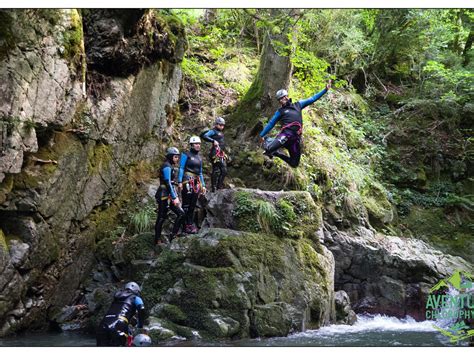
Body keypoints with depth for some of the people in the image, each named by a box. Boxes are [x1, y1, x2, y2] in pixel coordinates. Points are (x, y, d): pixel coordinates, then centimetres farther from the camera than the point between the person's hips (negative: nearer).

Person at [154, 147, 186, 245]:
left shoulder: (171, 167, 17)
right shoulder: (167, 166, -13)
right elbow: (167, 183, -20)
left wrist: (176, 197, 20)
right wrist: (174, 198, -21)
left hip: (169, 195, 9)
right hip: (164, 195, -9)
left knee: (181, 214, 2)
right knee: (161, 218, -3)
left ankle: (173, 236, 5)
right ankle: (157, 240, 5)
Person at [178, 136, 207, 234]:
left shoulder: (199, 158, 20)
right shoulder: (186, 155, -1)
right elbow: (181, 169, -6)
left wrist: (203, 185, 20)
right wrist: (180, 182, -15)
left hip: (197, 183, 7)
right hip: (187, 181, -7)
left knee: (193, 205, 8)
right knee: (186, 205, -8)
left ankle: (191, 224, 14)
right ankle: (186, 226, -8)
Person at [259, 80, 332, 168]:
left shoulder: (298, 105, 22)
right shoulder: (280, 111, 15)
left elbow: (312, 99, 23)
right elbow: (271, 123, 18)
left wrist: (325, 90, 21)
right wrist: (262, 135, 15)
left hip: (296, 138, 4)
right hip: (286, 134, -4)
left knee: (294, 164, 7)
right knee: (269, 148, -37)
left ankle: (275, 153, 27)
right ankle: (270, 142, -1)